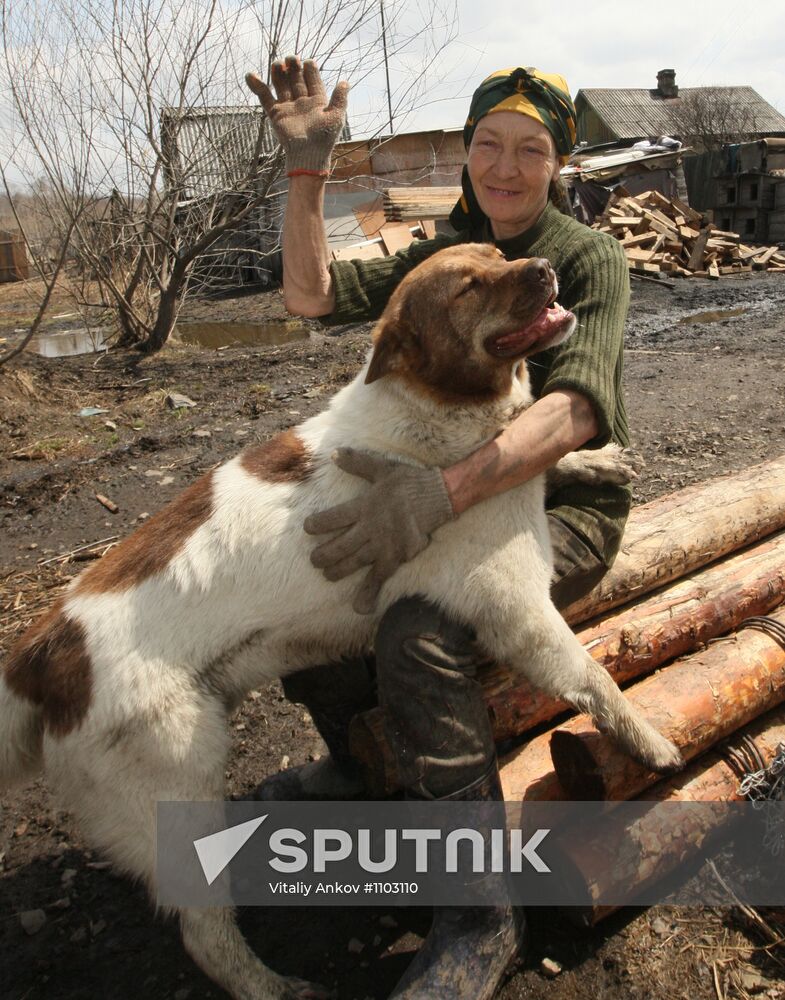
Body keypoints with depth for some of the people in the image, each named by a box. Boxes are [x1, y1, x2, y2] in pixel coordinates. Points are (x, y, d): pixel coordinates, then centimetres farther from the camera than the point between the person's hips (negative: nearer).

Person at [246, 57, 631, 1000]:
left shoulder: (590, 259, -12)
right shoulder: (443, 255, 8)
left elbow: (574, 408, -30)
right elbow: (311, 293, -1)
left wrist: (442, 491, -45)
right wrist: (308, 171, -14)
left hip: (567, 505, -6)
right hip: (459, 489, 7)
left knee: (418, 633, -34)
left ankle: (481, 916, -14)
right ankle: (355, 761, 17)